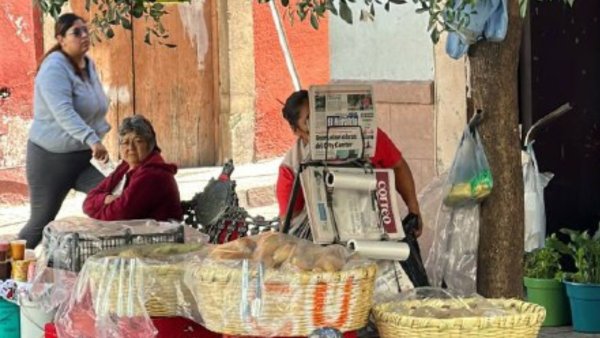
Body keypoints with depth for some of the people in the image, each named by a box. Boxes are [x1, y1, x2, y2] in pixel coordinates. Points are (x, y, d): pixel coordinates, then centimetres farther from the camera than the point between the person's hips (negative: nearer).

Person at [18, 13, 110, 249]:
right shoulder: (54, 68, -19)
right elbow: (64, 112, -35)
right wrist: (92, 140, -45)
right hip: (51, 158, -7)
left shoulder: (89, 65, 6)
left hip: (83, 157, 7)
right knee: (41, 223, 5)